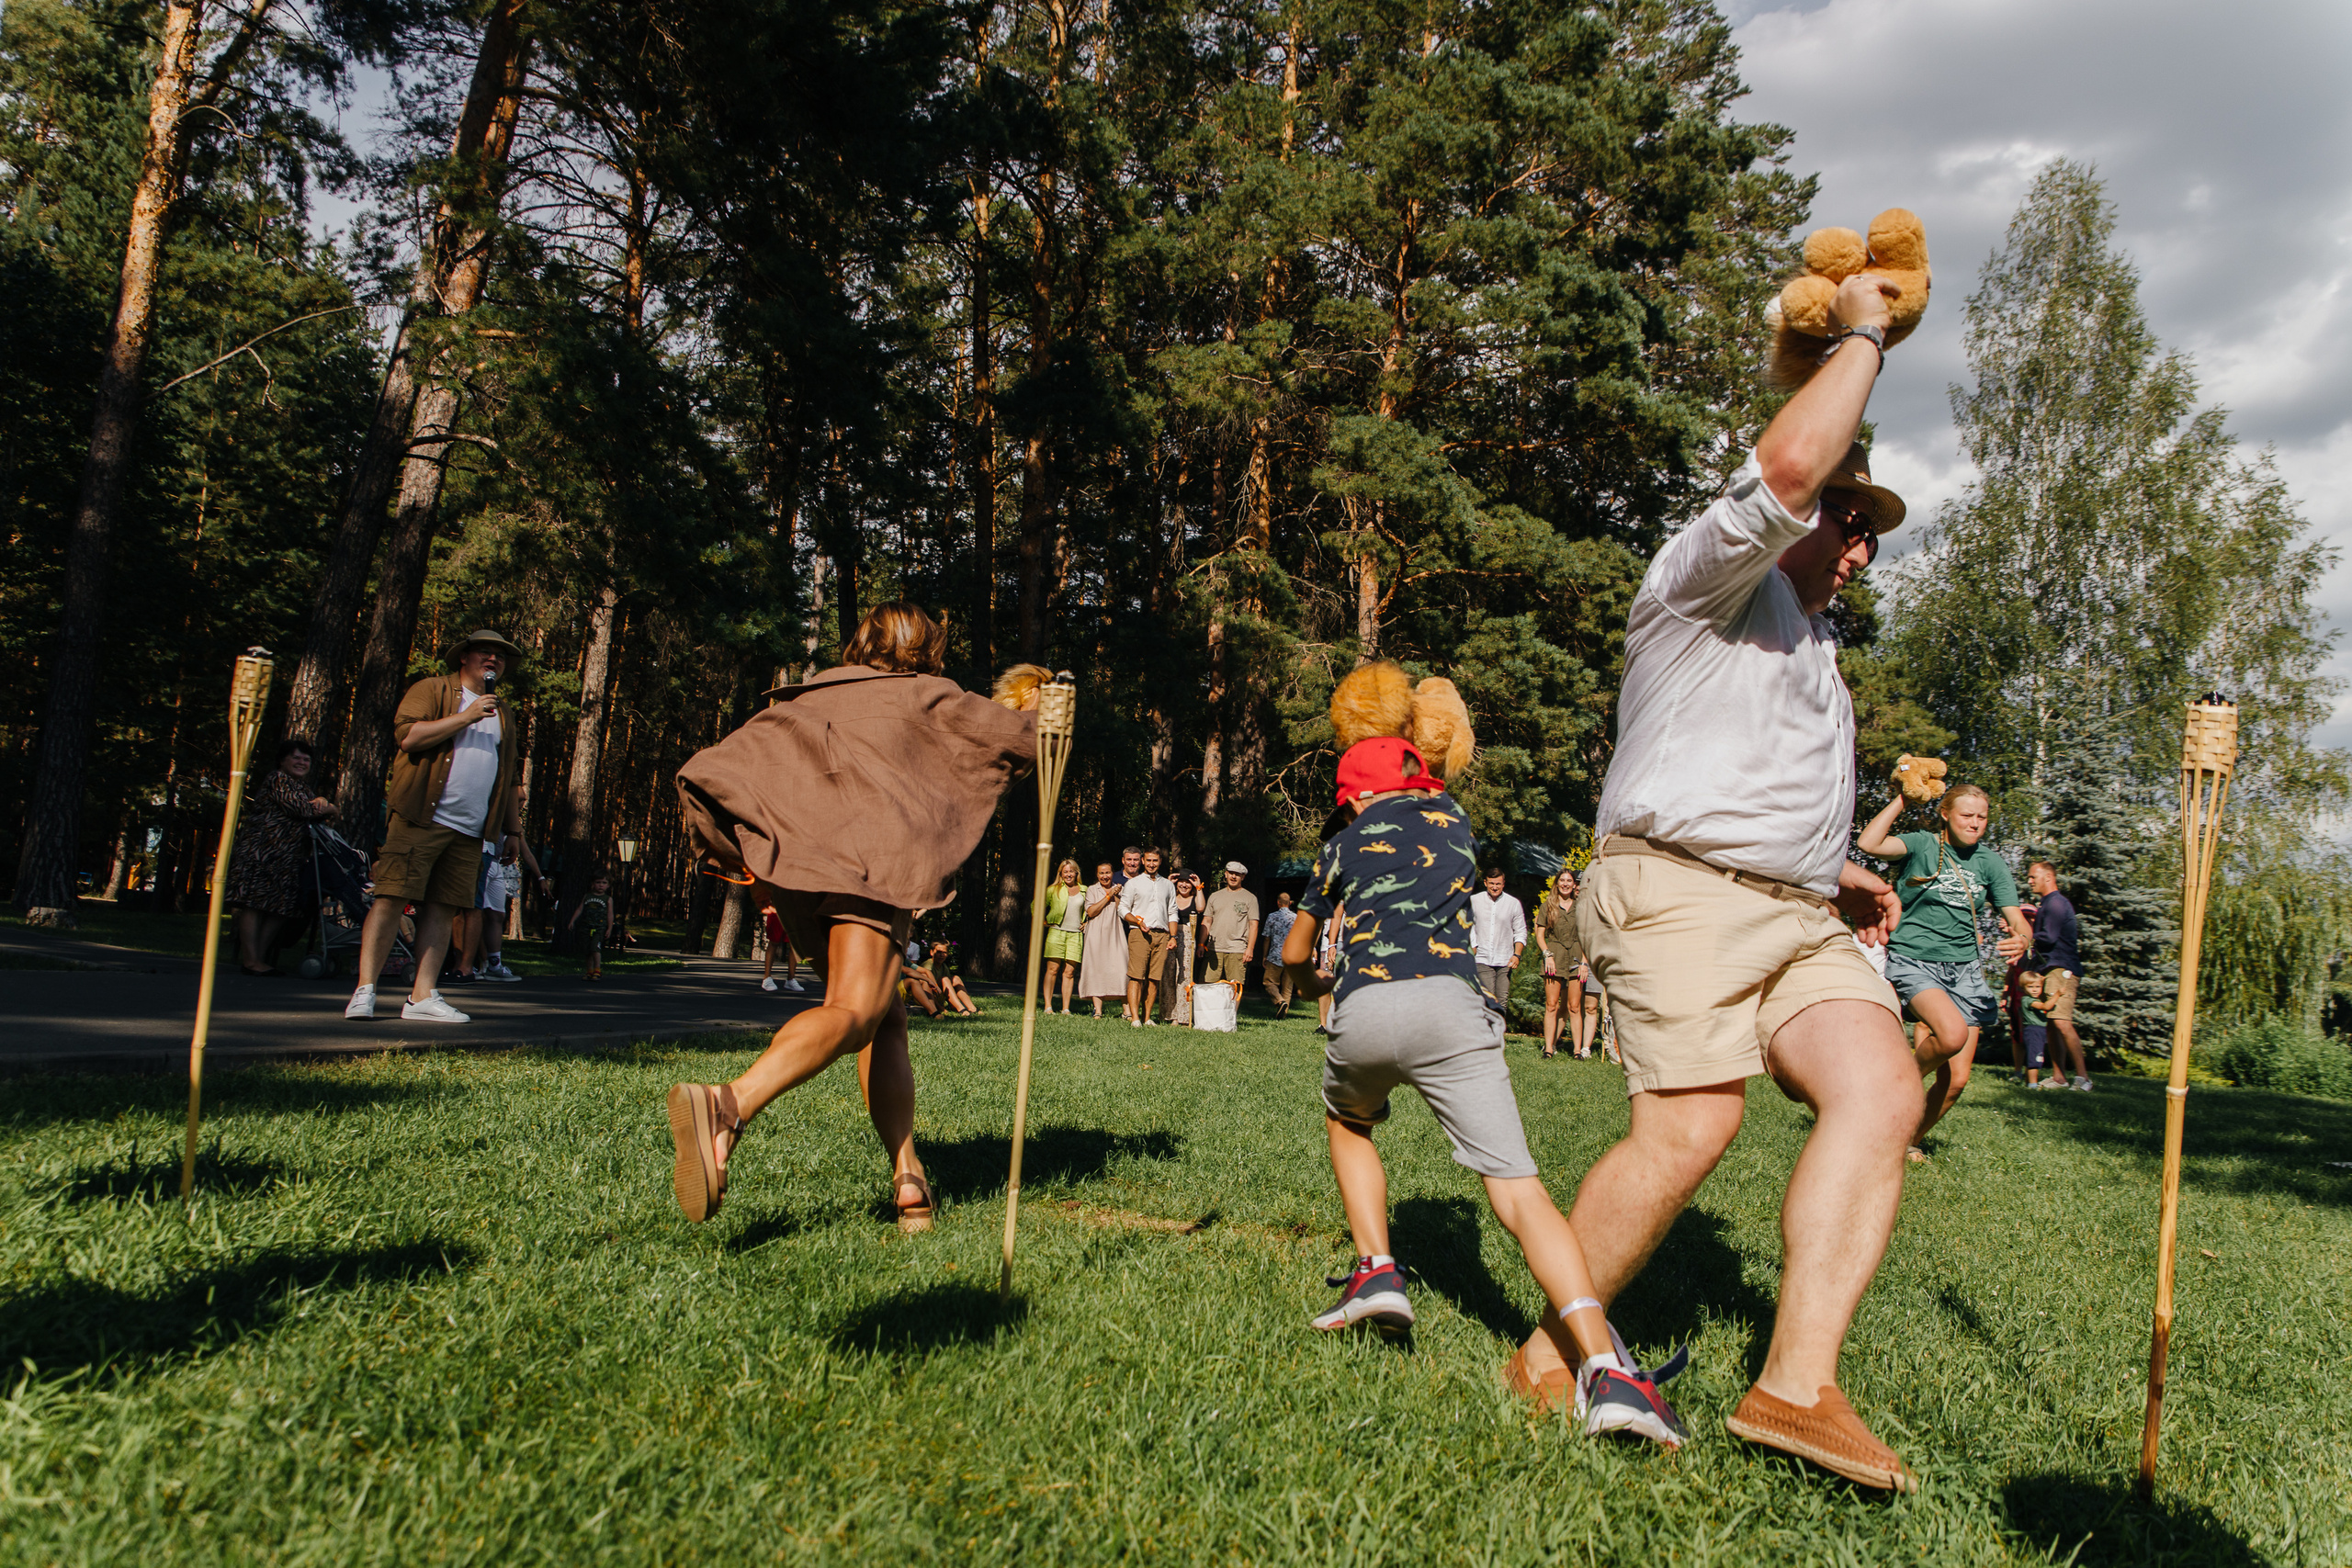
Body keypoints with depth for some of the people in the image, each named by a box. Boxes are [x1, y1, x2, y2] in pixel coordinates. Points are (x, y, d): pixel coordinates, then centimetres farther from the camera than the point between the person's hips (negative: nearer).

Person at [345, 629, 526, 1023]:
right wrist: (465, 717, -12)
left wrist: (513, 827, 21)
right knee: (391, 898, -10)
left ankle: (422, 997, 4)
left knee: (442, 908, 3)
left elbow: (510, 777, 27)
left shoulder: (501, 713, 25)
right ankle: (364, 991, -7)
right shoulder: (431, 690, 6)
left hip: (470, 830, 6)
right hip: (420, 818, -5)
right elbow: (408, 735, -11)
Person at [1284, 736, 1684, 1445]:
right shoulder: (1453, 819, 26)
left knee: (1347, 1123, 33)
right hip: (1447, 1007, 0)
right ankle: (1602, 1366, -28)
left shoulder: (1344, 845, 24)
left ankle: (1376, 1271, 13)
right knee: (1518, 1188, -8)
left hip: (1362, 1014, 0)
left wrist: (1314, 983, 58)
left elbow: (1295, 952, 38)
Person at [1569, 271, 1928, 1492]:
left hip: (1794, 916, 9)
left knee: (1881, 1087, -15)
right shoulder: (1708, 578, 3)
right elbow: (1788, 463, -19)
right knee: (1687, 1130, -18)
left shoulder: (1808, 638, 31)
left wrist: (1835, 874, 23)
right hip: (1679, 891, -8)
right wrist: (1860, 337, -4)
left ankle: (1796, 1385, -19)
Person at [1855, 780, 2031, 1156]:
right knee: (1953, 1033, -33)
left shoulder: (1989, 862, 8)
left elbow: (2016, 919, 3)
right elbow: (1868, 843, -24)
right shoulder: (1922, 846, -4)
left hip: (1964, 969, 5)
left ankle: (1913, 1139, 24)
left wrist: (2021, 938, -20)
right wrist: (1901, 799, -18)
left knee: (1956, 1079, -1)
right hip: (1914, 960, -5)